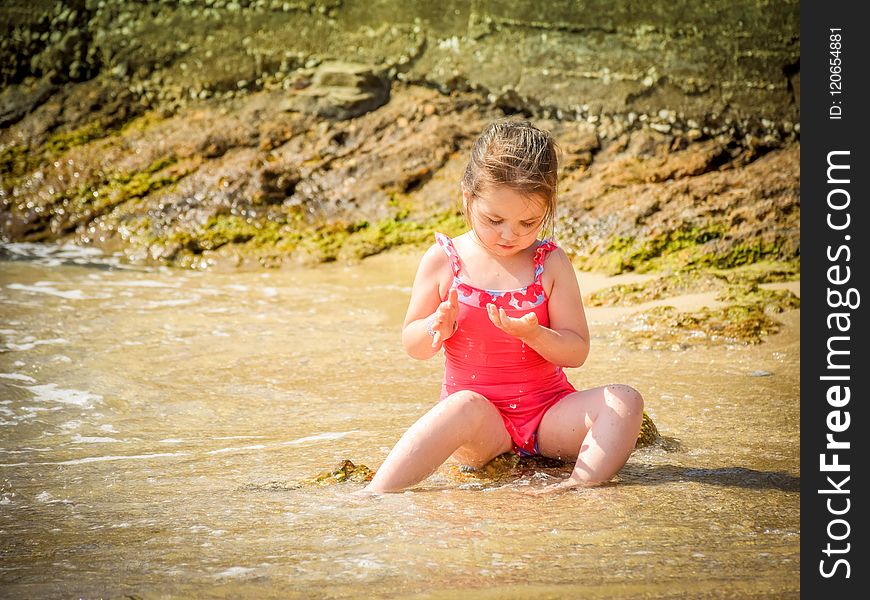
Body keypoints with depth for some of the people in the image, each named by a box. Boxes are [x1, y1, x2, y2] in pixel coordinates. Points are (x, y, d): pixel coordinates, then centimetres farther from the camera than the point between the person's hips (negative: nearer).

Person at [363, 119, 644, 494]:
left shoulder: (551, 264, 1)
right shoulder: (443, 260, 0)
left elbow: (577, 352, -1)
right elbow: (413, 346, 5)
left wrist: (534, 335, -22)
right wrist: (439, 326, -19)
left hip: (547, 413, 3)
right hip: (483, 422, -2)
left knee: (624, 400, -22)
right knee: (466, 407, -38)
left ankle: (581, 488, -40)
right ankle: (377, 495, -42)